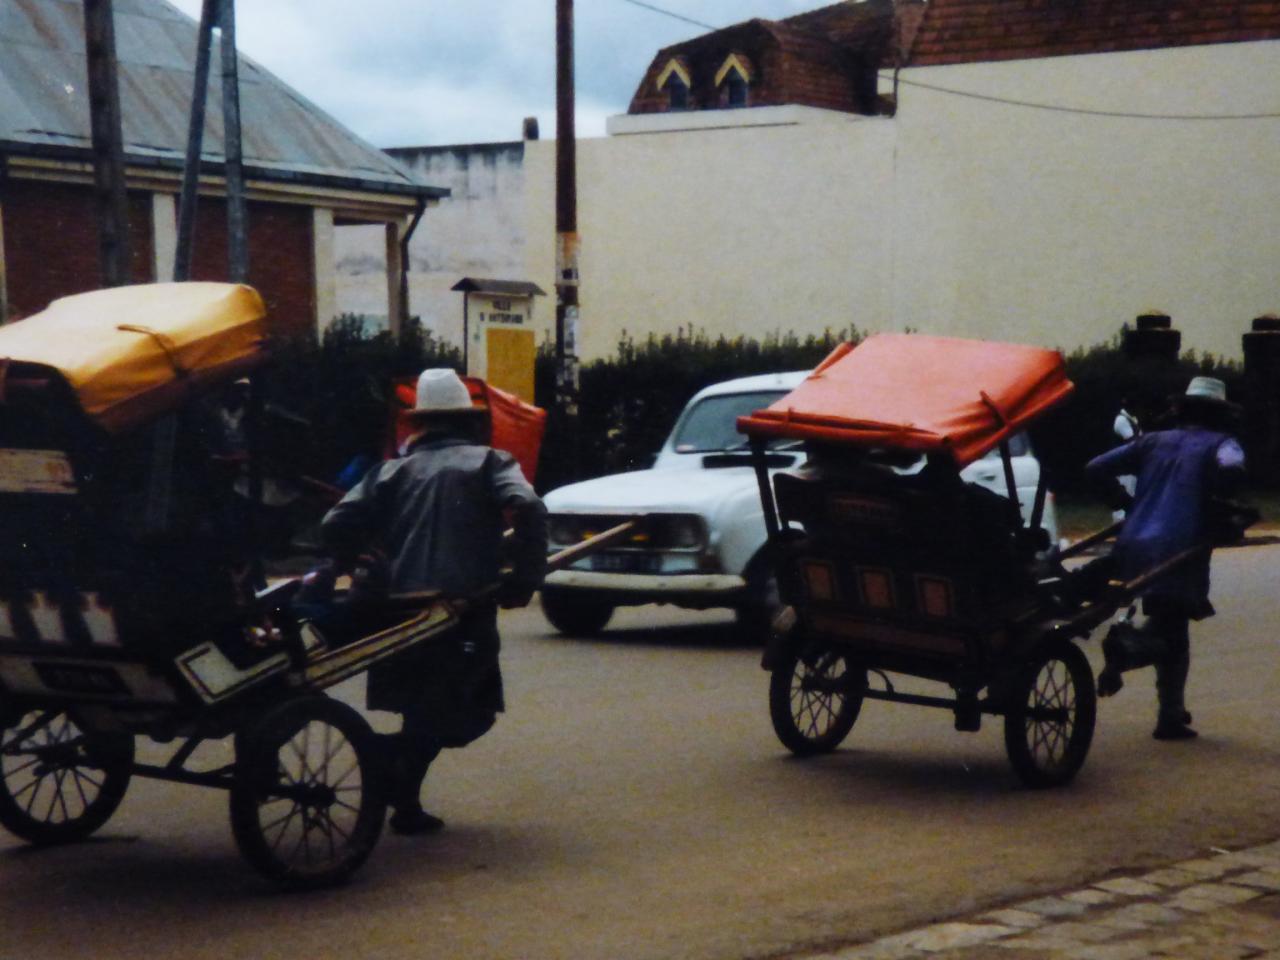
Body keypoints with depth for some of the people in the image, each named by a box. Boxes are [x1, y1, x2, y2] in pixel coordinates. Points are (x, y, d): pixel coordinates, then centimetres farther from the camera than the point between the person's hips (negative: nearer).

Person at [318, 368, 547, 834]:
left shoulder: (393, 471, 15)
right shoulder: (489, 463, 7)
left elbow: (335, 527, 6)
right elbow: (529, 511, -13)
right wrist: (525, 579, -7)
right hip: (464, 612, -4)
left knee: (424, 711, 21)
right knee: (469, 715, 1)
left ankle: (406, 804, 10)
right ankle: (392, 754, -23)